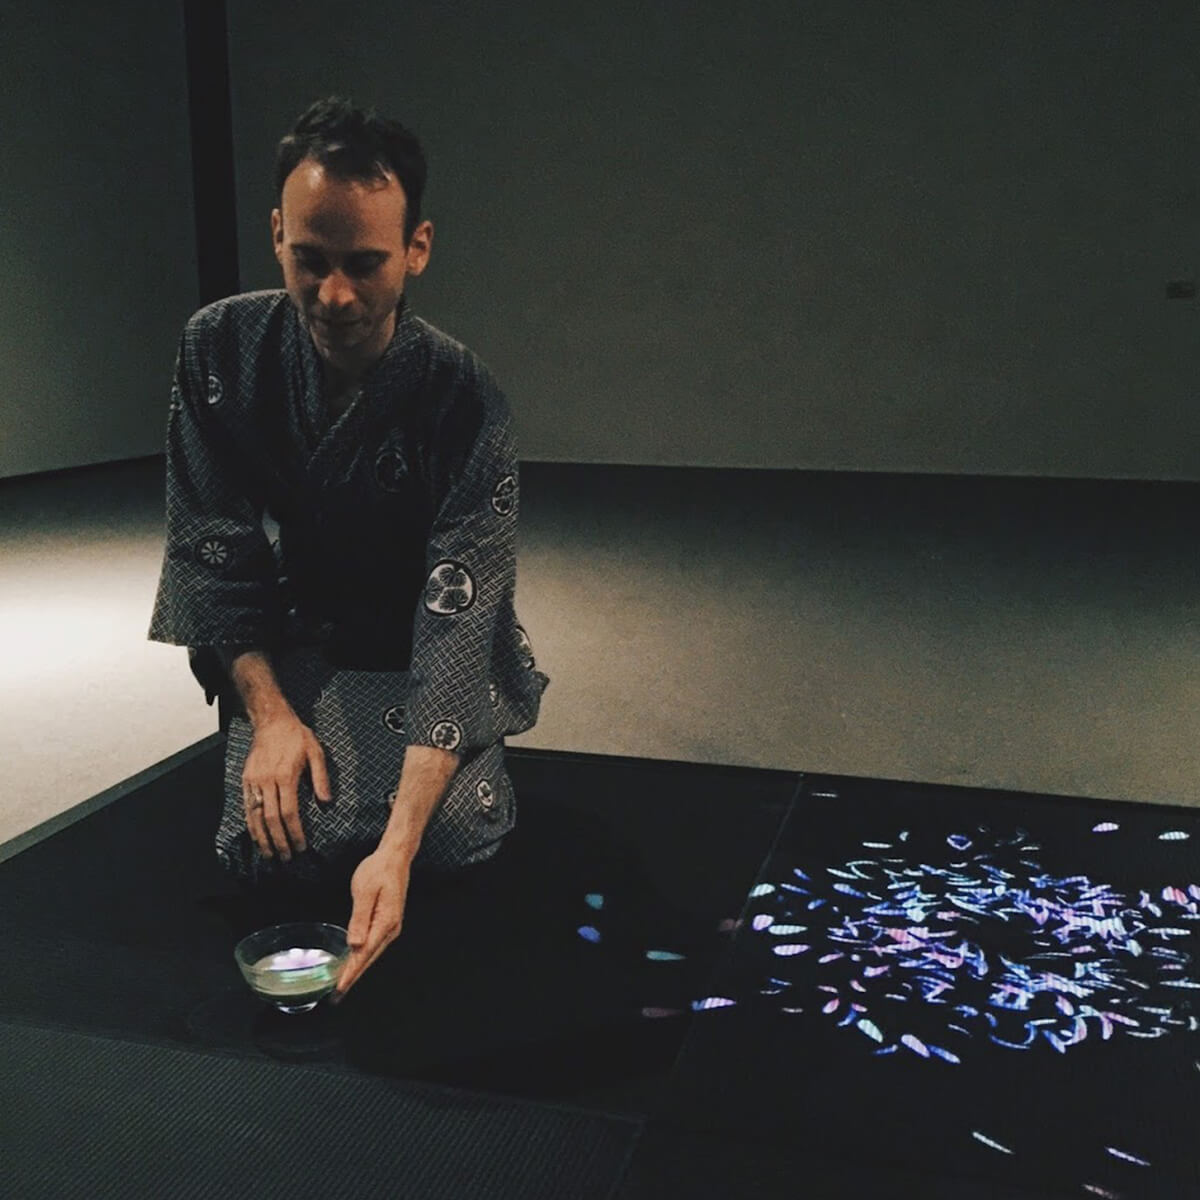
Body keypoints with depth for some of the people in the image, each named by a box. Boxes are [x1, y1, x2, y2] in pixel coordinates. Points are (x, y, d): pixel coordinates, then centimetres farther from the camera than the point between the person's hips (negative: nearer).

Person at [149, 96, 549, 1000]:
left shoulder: (464, 401, -24)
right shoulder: (222, 348, -15)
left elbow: (457, 616, -30)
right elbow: (212, 546, -9)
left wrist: (399, 845, -39)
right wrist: (267, 712, -20)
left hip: (424, 655, -1)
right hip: (291, 653, 2)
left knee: (460, 833, -24)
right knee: (271, 846, -20)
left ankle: (468, 758, 11)